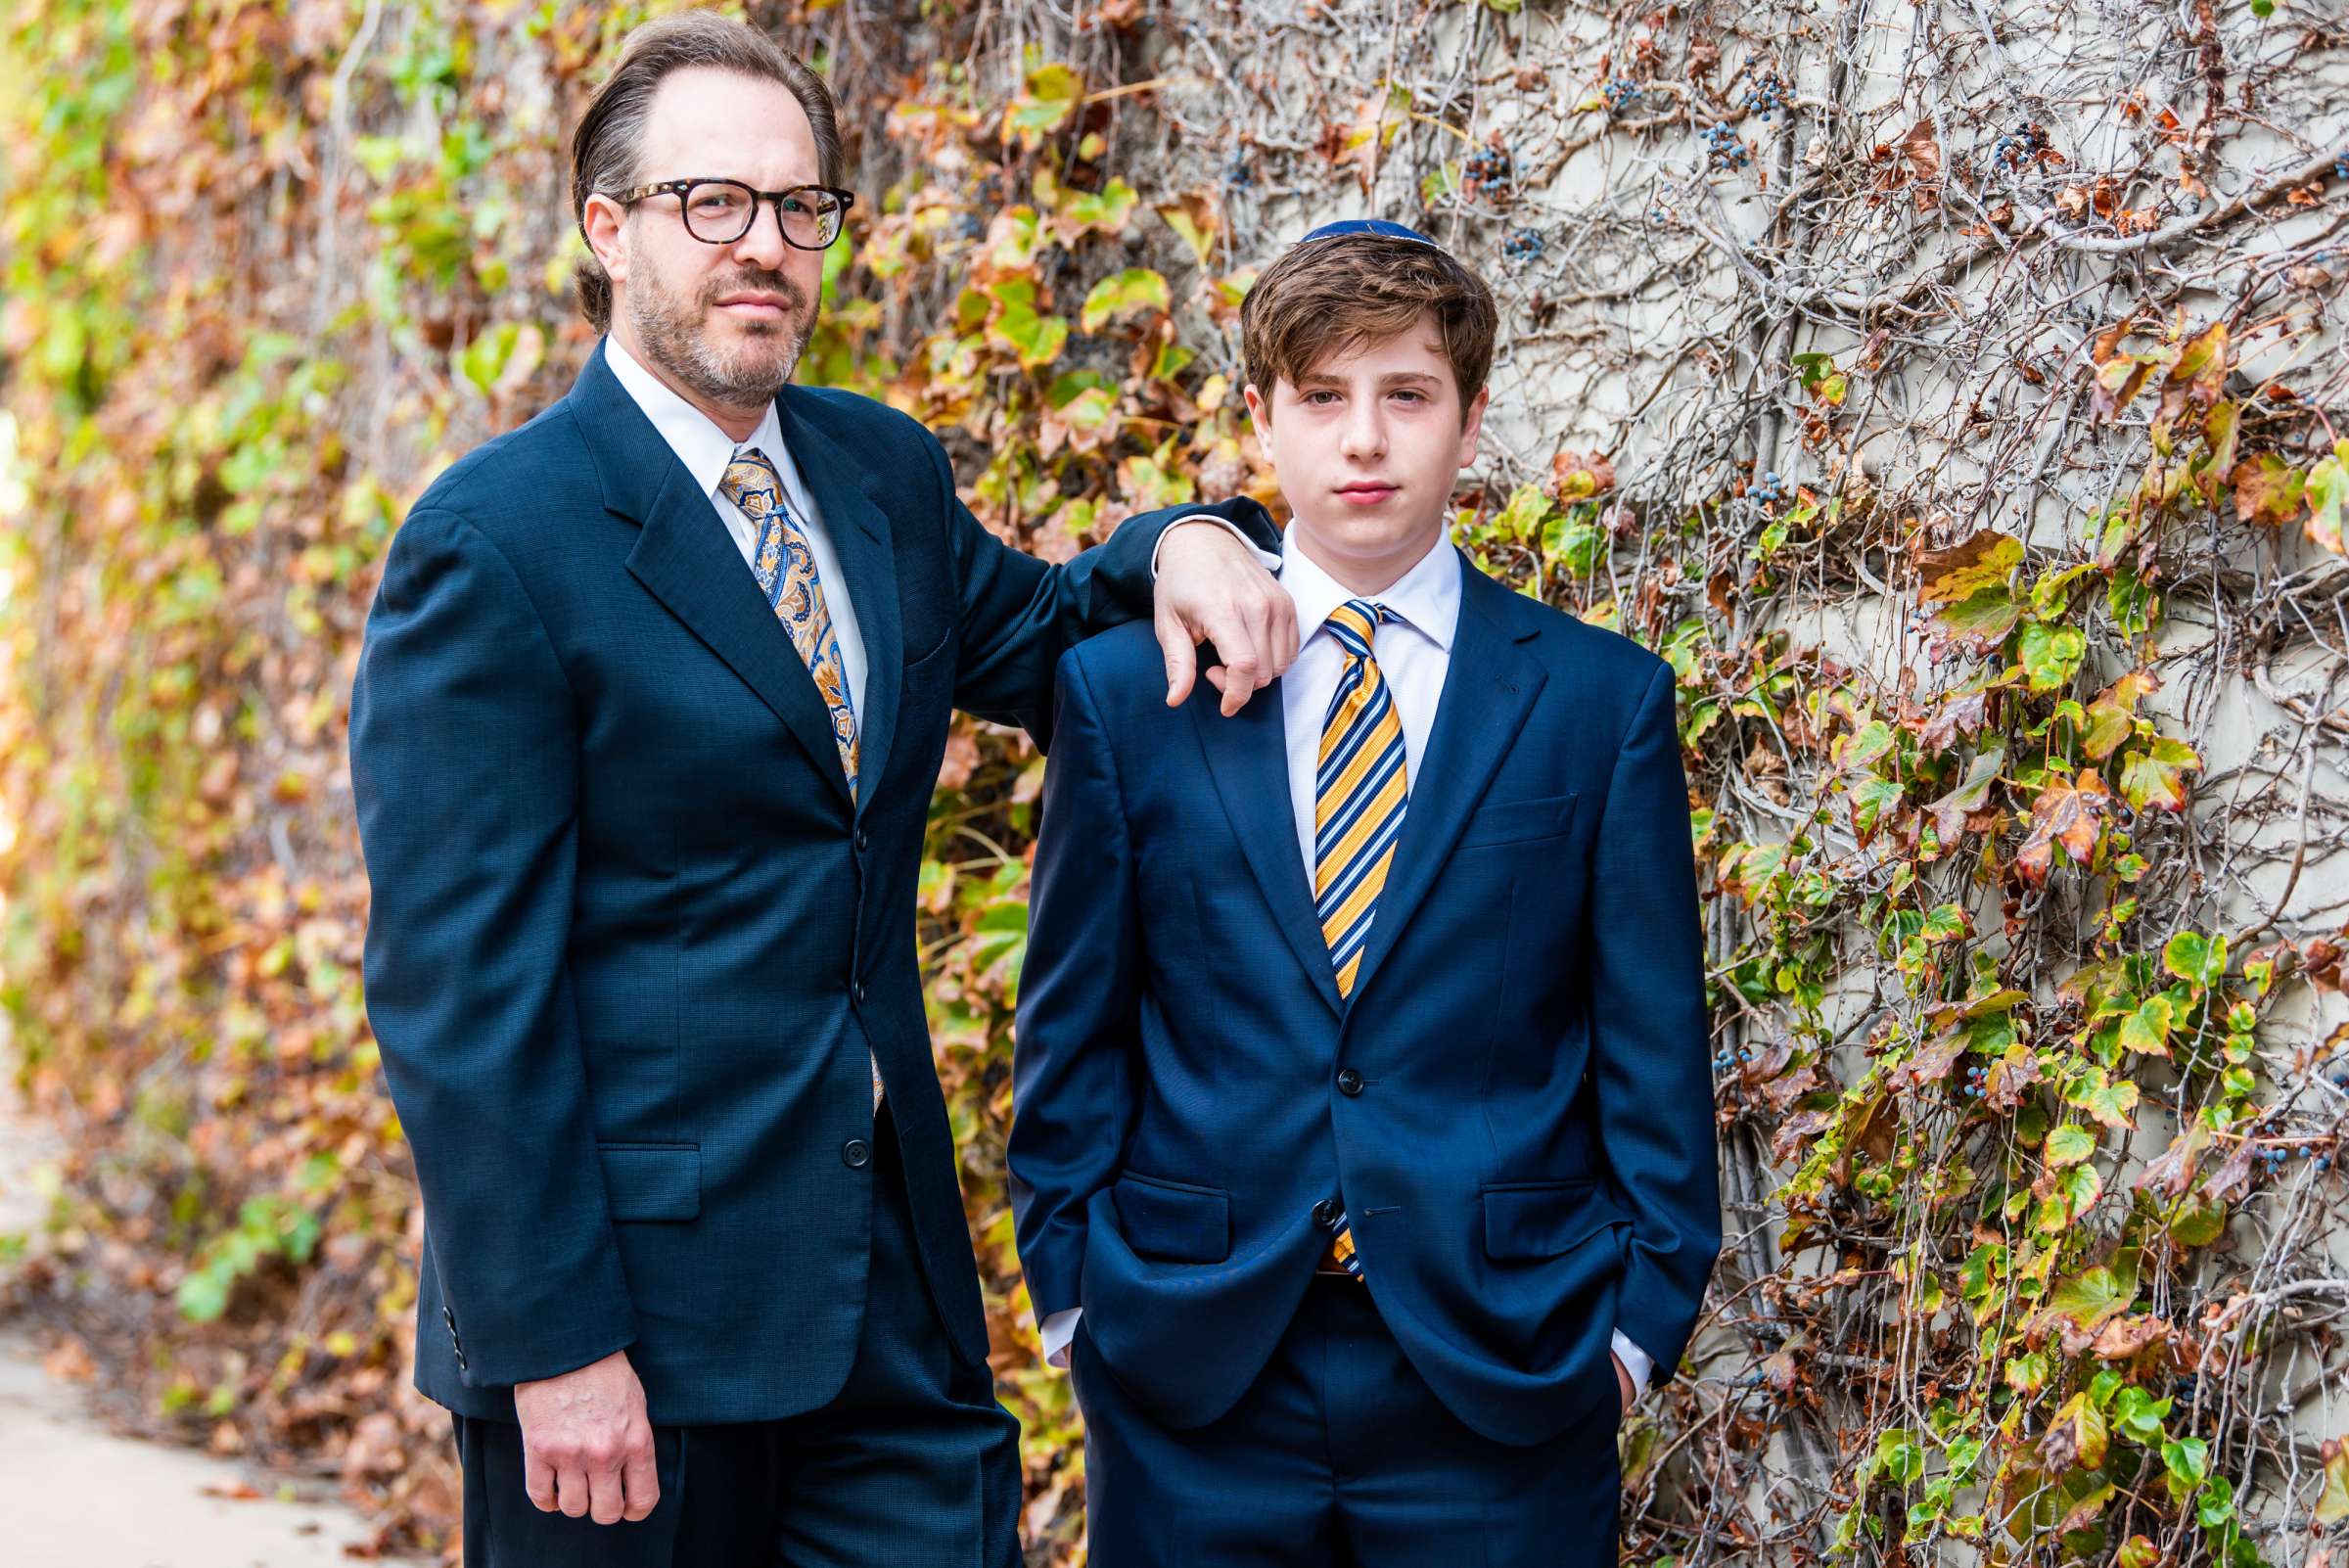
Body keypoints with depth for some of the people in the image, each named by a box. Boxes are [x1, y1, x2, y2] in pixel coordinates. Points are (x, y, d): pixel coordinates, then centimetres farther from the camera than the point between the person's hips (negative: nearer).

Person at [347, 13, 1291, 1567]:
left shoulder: (885, 471, 8)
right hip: (638, 1290, -6)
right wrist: (551, 1341, -18)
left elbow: (1043, 642, 26)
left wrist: (1177, 547, 2)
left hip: (894, 1266, 6)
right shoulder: (493, 539, -12)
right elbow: (459, 984, -15)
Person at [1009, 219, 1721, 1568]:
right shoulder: (1126, 687, 5)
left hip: (1502, 1372, 0)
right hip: (1191, 1375, 1)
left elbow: (1655, 1048, 3)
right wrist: (1072, 1288, 3)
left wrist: (1641, 1316, -1)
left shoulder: (1602, 699, 3)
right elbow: (1072, 1024, 7)